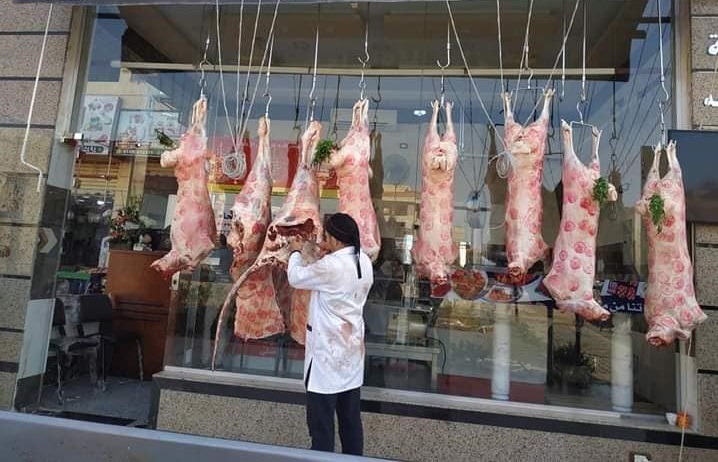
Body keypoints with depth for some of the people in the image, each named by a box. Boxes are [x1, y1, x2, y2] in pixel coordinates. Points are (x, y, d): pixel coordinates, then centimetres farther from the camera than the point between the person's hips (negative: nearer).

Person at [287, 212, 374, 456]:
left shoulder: (331, 266, -23)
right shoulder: (364, 261, 0)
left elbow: (296, 278, -7)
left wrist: (296, 252, 9)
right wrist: (328, 255, 8)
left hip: (328, 352, -8)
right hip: (352, 349, 8)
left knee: (321, 420, 8)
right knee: (351, 417, 19)